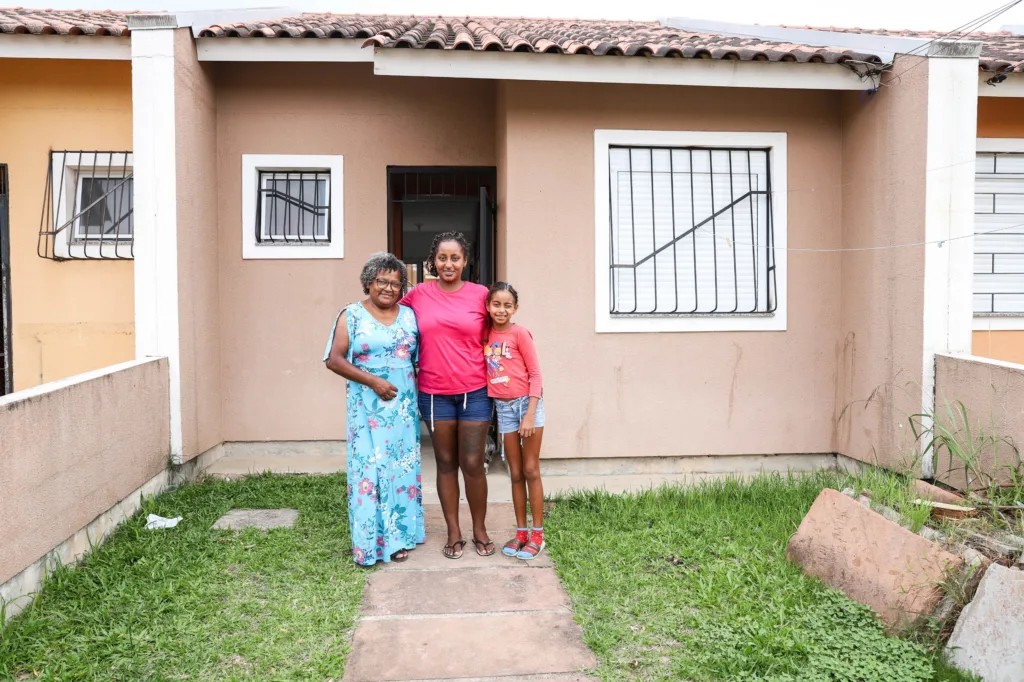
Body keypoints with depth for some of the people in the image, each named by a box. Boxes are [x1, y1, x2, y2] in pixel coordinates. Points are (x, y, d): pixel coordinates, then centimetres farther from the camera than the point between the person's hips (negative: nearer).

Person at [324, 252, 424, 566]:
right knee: (368, 470, -3)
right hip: (368, 408, -3)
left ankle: (398, 537, 20)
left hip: (404, 406, 4)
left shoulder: (409, 315, 10)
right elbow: (334, 360, -7)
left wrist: (420, 389, 2)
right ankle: (369, 543, 7)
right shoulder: (352, 316, -1)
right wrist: (373, 381, -15)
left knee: (402, 468, 7)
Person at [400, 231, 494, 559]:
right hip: (435, 393, 1)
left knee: (472, 464, 2)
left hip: (475, 392, -1)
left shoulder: (480, 295, -2)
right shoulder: (418, 294, 1)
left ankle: (480, 529, 21)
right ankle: (454, 533, 22)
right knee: (446, 463, 10)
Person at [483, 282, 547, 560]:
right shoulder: (485, 335, 5)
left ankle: (537, 535, 10)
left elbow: (535, 373, -10)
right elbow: (482, 371, 10)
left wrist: (530, 414, -15)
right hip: (503, 407, 4)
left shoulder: (519, 333, -9)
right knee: (515, 473, 11)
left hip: (527, 402, -4)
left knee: (531, 470, 1)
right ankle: (521, 532, 20)